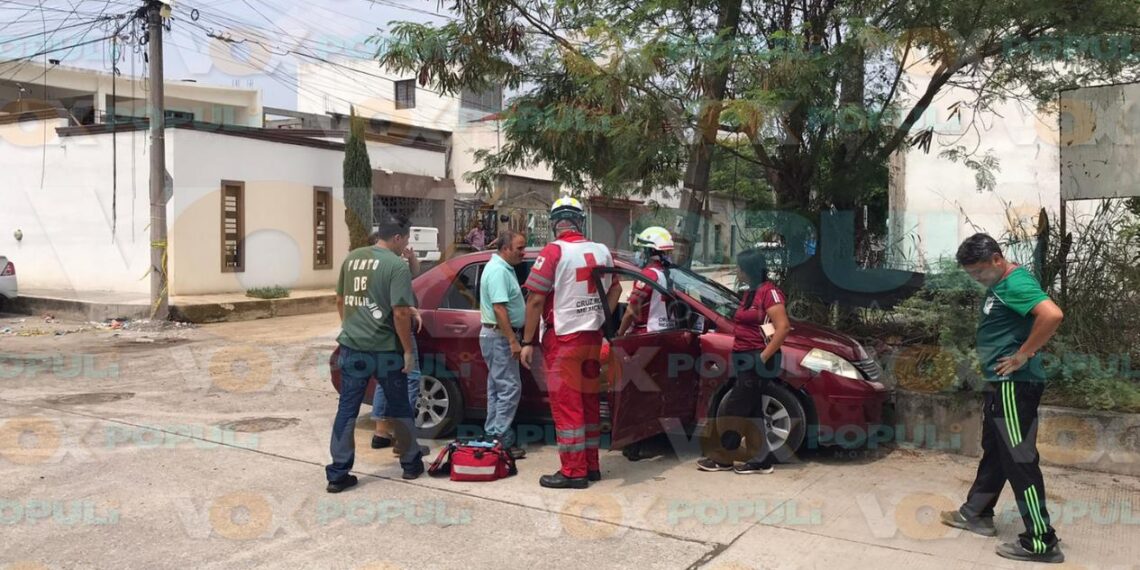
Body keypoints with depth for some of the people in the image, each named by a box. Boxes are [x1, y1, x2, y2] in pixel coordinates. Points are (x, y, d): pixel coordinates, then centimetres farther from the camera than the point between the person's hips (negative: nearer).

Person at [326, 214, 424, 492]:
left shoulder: (351, 258, 8)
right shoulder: (397, 265, -12)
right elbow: (400, 313, -17)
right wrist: (408, 350, -10)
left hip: (352, 348, 5)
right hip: (385, 350, -5)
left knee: (347, 410, 8)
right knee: (399, 408, 12)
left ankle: (338, 474, 9)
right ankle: (411, 463, 25)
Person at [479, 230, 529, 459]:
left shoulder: (504, 268, 15)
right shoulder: (498, 270, -18)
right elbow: (499, 308, -24)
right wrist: (513, 341, -25)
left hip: (499, 336, 11)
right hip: (500, 336, -11)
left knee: (497, 388, 13)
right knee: (510, 388, -9)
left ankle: (492, 436, 18)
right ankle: (502, 441, -5)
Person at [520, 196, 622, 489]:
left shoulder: (553, 252, -12)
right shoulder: (601, 251, 6)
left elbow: (535, 300, -14)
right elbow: (615, 288, 19)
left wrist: (528, 342, -8)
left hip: (563, 339, -6)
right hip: (592, 336, 6)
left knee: (566, 406, 0)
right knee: (589, 403, 15)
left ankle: (573, 472, 3)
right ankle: (591, 466, 23)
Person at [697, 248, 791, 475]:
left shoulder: (769, 292, -13)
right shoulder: (750, 293, 16)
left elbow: (783, 327, -20)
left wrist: (764, 357, -21)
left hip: (756, 361, -9)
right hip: (744, 360, 9)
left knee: (735, 408, -4)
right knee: (751, 411, 10)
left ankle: (723, 459, 5)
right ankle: (762, 460, 16)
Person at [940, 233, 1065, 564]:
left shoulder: (1016, 283, -18)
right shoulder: (998, 285, 13)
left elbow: (1052, 315, -34)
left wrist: (1023, 354, -24)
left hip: (1014, 385, -11)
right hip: (1001, 383, 11)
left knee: (1019, 459, -6)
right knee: (994, 451, 19)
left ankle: (1041, 543, 0)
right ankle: (975, 514, 33)